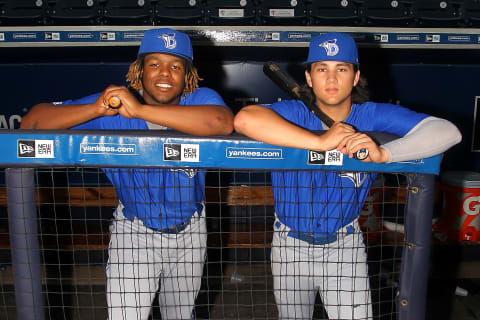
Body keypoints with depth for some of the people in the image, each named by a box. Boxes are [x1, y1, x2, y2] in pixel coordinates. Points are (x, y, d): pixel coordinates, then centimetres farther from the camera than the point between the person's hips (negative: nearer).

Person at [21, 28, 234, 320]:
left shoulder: (201, 100, -18)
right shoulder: (114, 104, -16)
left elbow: (224, 123, -43)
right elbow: (32, 122, -20)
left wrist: (141, 110, -45)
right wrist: (96, 109, -37)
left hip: (190, 230, 1)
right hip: (133, 230, -1)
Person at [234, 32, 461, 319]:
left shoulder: (375, 117, -11)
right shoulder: (294, 113, -16)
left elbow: (449, 132, -21)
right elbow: (244, 119, -38)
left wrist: (383, 153, -38)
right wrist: (320, 142, -41)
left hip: (345, 245, 0)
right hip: (290, 244, 1)